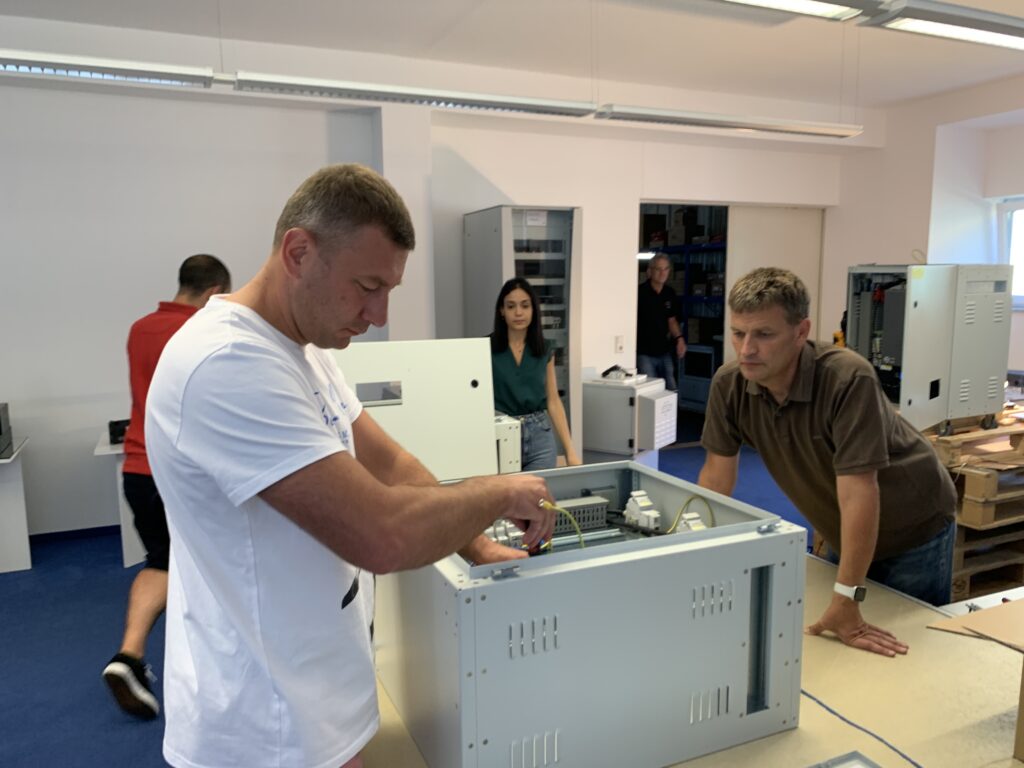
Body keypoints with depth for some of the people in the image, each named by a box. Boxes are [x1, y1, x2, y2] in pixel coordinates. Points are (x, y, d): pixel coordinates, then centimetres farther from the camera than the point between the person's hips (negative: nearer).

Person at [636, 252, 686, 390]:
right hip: (645, 353, -6)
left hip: (665, 352, 6)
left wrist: (679, 338, 2)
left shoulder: (670, 294, 7)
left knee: (671, 391, 11)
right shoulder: (640, 292, -12)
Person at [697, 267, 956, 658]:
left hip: (912, 530, -4)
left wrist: (845, 602, -37)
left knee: (908, 645, 9)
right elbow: (718, 471, -9)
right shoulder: (729, 383, -19)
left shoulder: (848, 378, -35)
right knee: (826, 643, 17)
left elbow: (857, 491, -37)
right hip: (841, 533, 5)